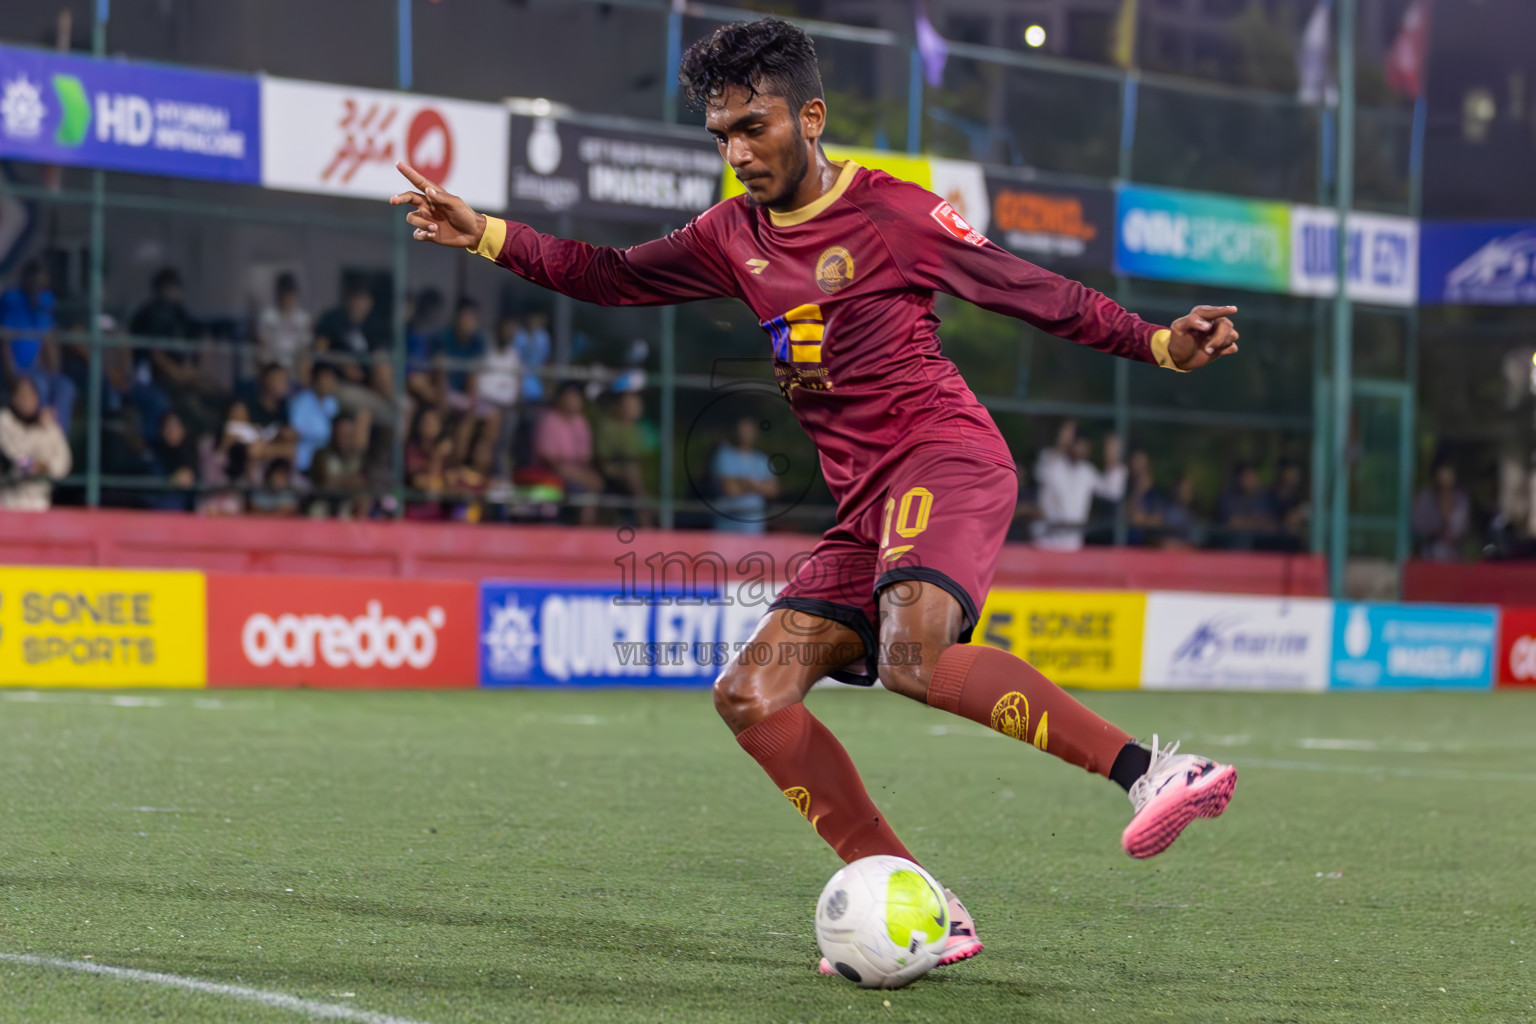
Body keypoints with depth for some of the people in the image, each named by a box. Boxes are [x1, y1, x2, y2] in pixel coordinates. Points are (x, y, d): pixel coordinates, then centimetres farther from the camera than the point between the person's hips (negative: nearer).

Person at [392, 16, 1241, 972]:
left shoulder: (893, 212, -1)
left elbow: (1039, 293, 3)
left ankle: (1151, 769, -31)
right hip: (865, 503, 8)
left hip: (946, 458, -8)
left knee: (913, 658, -35)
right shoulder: (735, 235, 17)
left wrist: (1160, 343, -5)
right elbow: (613, 276, 27)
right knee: (751, 695, -6)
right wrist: (486, 234, 19)